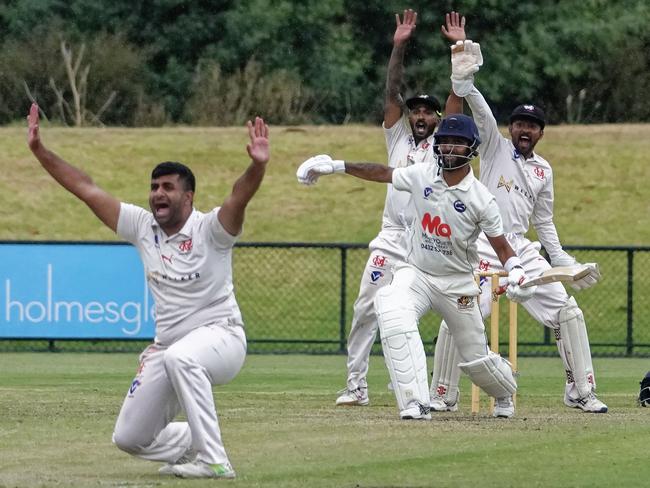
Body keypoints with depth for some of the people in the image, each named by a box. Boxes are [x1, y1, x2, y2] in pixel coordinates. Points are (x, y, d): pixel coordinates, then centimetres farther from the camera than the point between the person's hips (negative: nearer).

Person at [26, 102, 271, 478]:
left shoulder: (209, 229, -14)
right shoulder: (143, 226, 2)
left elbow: (240, 197, -34)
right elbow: (86, 189, 3)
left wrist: (258, 166, -55)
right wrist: (39, 149, -2)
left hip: (220, 336, -7)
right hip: (167, 346, 7)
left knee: (180, 358, -42)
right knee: (130, 438, 4)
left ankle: (214, 461, -35)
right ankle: (198, 444, 30)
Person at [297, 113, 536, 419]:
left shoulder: (482, 200, -12)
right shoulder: (421, 176, -5)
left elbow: (501, 246, -9)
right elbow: (383, 173, 8)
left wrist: (516, 273, -28)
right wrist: (335, 166, 5)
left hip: (457, 283, -1)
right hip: (415, 273, 1)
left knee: (475, 357, 8)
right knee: (392, 313, -32)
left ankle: (505, 394, 46)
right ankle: (415, 404, -35)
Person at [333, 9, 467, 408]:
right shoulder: (398, 136, 14)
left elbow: (459, 93, 2)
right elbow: (392, 91, 5)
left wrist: (459, 46, -5)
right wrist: (399, 46, -4)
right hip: (392, 239, 1)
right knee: (366, 310, -5)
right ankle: (356, 386, 0)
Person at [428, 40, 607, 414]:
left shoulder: (544, 170, 16)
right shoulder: (495, 147, 5)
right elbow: (482, 113, -13)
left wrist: (562, 260, 12)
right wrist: (464, 82, -30)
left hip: (523, 250, 4)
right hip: (483, 247, -4)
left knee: (568, 312, -3)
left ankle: (581, 391, 5)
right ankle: (443, 395, -3)